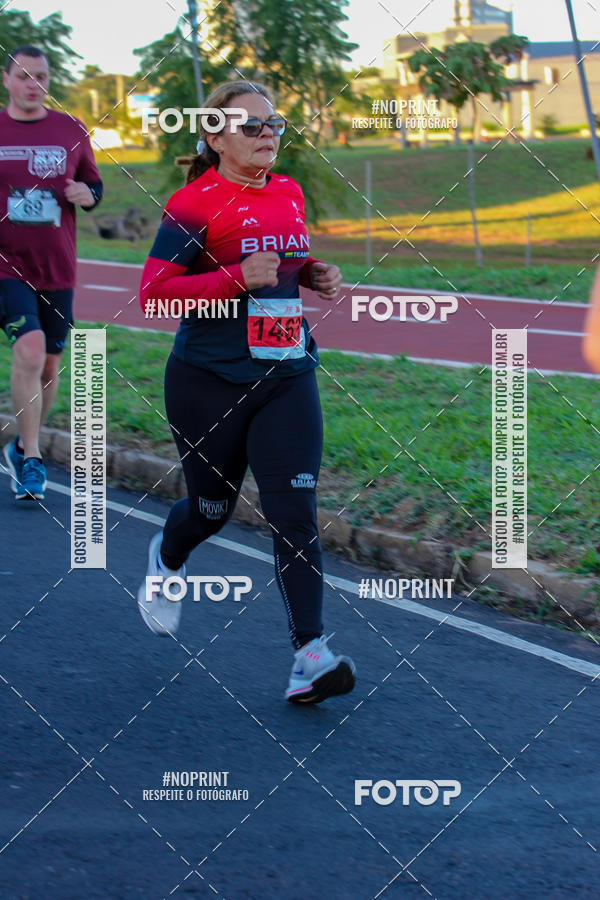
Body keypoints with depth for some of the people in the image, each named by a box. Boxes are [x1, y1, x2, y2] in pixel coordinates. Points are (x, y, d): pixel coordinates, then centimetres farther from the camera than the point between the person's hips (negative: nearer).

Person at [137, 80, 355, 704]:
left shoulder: (289, 194, 9)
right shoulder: (193, 203, -11)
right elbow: (153, 292, -15)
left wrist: (313, 275, 6)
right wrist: (237, 278, -24)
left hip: (287, 378, 4)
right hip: (210, 384, -4)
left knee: (295, 513, -9)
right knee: (212, 507, 13)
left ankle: (309, 657, -13)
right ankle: (166, 561, 50)